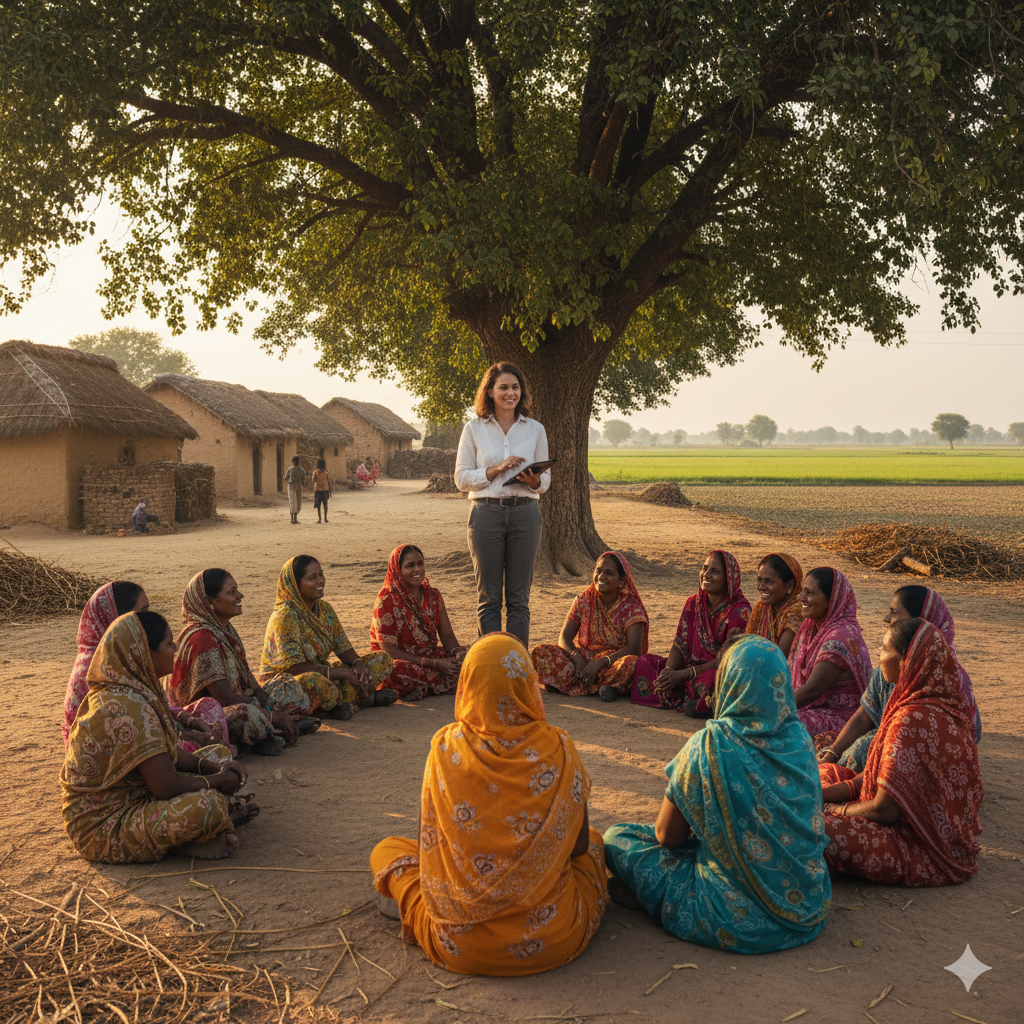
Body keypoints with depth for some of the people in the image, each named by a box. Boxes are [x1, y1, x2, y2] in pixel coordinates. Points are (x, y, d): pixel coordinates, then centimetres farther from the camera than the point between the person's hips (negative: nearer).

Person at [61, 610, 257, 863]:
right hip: (104, 828, -10)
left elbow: (168, 752, 14)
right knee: (207, 805, -31)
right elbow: (167, 787, -26)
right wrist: (216, 781, -9)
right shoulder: (129, 709, -27)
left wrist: (213, 767, 1)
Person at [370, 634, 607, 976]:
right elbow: (578, 845, 1)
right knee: (594, 840, 28)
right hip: (552, 939, 0)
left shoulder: (445, 747, -9)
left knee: (385, 850, 23)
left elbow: (428, 842, 2)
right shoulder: (557, 749, -10)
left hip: (457, 946, 0)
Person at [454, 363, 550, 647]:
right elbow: (461, 478, 2)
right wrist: (495, 470, -13)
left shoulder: (535, 429, 10)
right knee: (489, 597, 1)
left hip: (525, 513, 1)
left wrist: (534, 480, -11)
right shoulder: (474, 428, 5)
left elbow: (546, 479, 12)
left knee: (519, 598, 4)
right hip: (487, 513, -1)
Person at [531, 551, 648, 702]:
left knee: (630, 663, -37)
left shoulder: (632, 608, -5)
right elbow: (565, 637, 0)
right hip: (582, 658, 3)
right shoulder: (584, 600, 4)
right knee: (540, 652, -20)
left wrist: (601, 662, -30)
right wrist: (577, 658, -22)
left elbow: (634, 648, -17)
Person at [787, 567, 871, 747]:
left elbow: (812, 690, -24)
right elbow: (790, 674, 11)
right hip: (814, 708, 8)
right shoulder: (809, 627, 8)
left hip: (840, 717, -8)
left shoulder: (841, 637, -21)